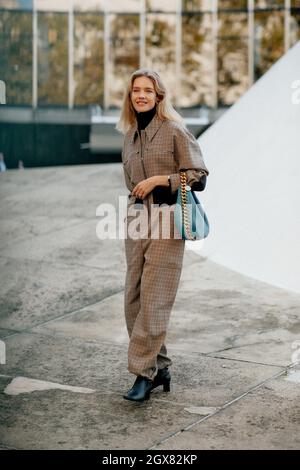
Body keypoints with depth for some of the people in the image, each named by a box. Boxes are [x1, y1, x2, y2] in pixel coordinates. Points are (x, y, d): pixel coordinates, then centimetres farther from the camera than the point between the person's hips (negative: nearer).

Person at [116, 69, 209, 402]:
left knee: (153, 299, -10)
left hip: (166, 224, -7)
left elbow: (198, 175, -7)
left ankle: (145, 373, -5)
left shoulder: (174, 131, -5)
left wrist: (160, 179, -14)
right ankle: (160, 368, 16)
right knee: (134, 299, 6)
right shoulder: (129, 136, 15)